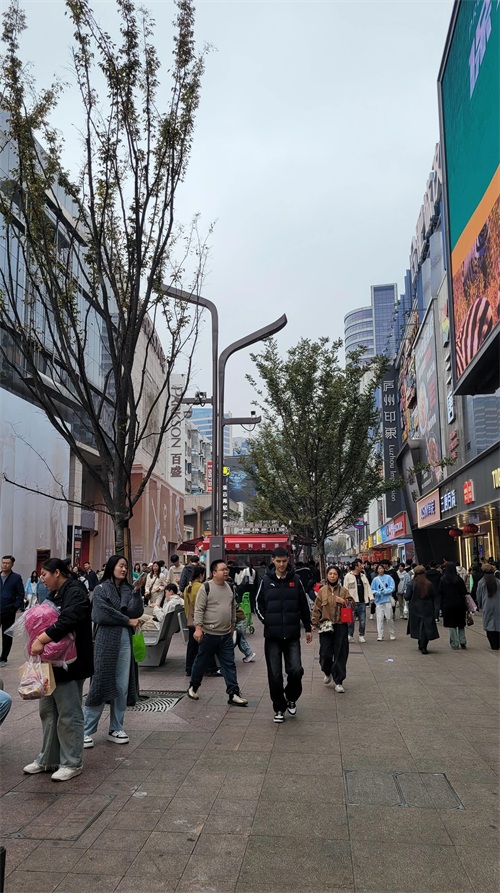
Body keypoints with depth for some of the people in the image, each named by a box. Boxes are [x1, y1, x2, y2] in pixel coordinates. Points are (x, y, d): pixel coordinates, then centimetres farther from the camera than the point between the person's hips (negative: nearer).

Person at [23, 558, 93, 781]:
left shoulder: (75, 592, -15)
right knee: (48, 711, 16)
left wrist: (41, 640, -31)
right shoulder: (56, 594, 14)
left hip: (69, 664, -9)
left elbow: (67, 621, -29)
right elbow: (49, 620, 18)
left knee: (69, 715, 1)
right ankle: (48, 759, 28)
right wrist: (37, 640, -1)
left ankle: (72, 763, 13)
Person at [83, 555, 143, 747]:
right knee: (102, 684, -4)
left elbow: (136, 612, 0)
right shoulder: (101, 589, 0)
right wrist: (128, 621, -4)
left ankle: (116, 729, 17)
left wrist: (137, 591, -11)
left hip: (125, 641, 4)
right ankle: (86, 731, 7)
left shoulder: (128, 589, 12)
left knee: (122, 687, 6)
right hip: (107, 640, -4)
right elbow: (103, 614, -10)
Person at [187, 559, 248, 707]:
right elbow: (199, 609, -14)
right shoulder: (206, 588, -12)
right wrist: (198, 628, -20)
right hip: (209, 634, -5)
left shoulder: (229, 587, 8)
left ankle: (233, 694, 6)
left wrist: (232, 625, 20)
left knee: (229, 665, 4)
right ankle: (193, 687, 30)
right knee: (201, 662, 11)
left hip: (226, 635, 5)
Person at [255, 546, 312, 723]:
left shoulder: (295, 580, 1)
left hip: (292, 635, 0)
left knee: (296, 670, -7)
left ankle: (291, 698, 21)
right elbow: (258, 604, 8)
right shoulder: (266, 581, 0)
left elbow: (304, 606, 8)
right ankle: (279, 708, 20)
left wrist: (308, 628, 9)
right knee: (275, 674, 4)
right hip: (272, 636, 0)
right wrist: (266, 621, -3)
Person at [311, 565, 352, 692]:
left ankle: (339, 682, 10)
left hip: (340, 626, 0)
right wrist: (314, 623, 0)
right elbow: (317, 609, 5)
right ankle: (327, 673, 30)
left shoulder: (343, 590, 5)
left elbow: (352, 603, 4)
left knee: (340, 654, 0)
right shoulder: (322, 591, 5)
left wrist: (342, 601, -12)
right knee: (325, 653, -1)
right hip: (326, 626, 0)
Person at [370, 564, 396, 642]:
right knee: (379, 619, -2)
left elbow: (392, 588, -3)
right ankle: (379, 636, 1)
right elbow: (372, 590, 8)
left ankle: (392, 634, 19)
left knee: (389, 618, 3)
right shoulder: (375, 579, 7)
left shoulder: (388, 577, 3)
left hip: (387, 600, -1)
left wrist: (384, 591, -13)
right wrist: (377, 592, -12)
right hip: (379, 601, 1)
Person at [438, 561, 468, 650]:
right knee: (461, 624, 16)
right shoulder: (459, 579, -8)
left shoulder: (443, 579, -6)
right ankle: (463, 642, 13)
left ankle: (455, 644, 3)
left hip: (448, 604, -1)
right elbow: (464, 592, -6)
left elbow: (439, 592, -6)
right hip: (459, 604, 1)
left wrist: (441, 605, 7)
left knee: (452, 626, 5)